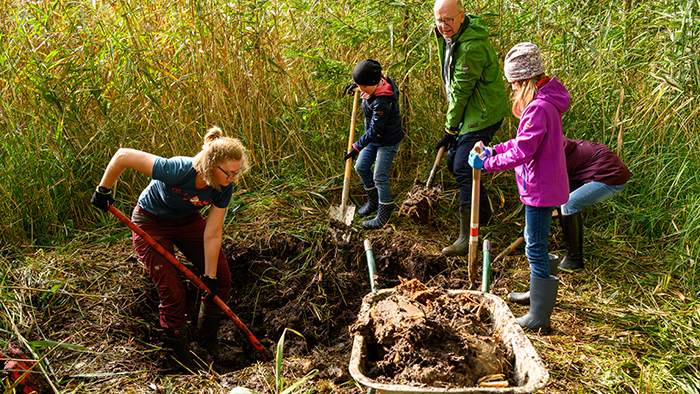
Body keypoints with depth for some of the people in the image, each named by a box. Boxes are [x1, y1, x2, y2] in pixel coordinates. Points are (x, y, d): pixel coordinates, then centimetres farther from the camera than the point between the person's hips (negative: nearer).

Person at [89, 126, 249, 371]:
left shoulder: (223, 188, -23)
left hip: (187, 221, 5)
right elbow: (123, 156, -32)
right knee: (172, 292, -10)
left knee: (222, 278, 0)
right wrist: (103, 191, -18)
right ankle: (186, 365, 10)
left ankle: (208, 341, 23)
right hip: (151, 224, -5)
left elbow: (212, 234, -16)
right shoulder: (177, 171, -40)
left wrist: (209, 277, -13)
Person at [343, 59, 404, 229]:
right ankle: (373, 201, 33)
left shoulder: (383, 101, -34)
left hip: (388, 141, -10)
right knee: (361, 167, 14)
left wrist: (356, 147, -23)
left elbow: (375, 129, -29)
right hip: (373, 138, 10)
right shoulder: (376, 82, -8)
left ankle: (384, 214, 14)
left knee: (379, 177, -4)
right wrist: (355, 85, 10)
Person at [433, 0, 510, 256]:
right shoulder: (449, 36, 6)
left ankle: (468, 237, -4)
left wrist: (449, 130, -14)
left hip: (482, 115, -10)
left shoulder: (472, 46, -27)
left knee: (463, 170, -12)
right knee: (454, 163, 16)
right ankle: (483, 212, 36)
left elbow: (461, 91, -22)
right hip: (468, 112, 10)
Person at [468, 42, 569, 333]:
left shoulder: (539, 108, -25)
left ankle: (539, 317, 5)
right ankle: (540, 291, 44)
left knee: (536, 248, -4)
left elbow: (521, 153, -25)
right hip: (544, 185, 10)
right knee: (536, 243, 24)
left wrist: (487, 164, -16)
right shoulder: (544, 101, 9)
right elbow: (525, 141, 16)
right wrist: (494, 150, 8)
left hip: (540, 188, -10)